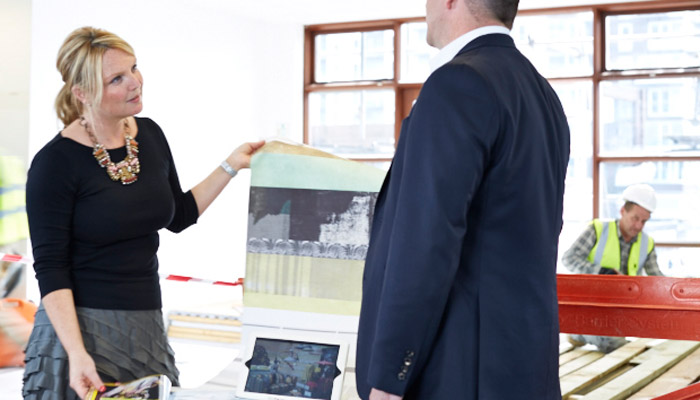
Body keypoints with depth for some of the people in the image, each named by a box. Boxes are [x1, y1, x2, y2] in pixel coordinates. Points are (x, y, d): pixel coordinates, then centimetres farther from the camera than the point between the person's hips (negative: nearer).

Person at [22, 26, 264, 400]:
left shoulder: (149, 135, 4)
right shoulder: (55, 162, -13)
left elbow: (178, 216, 17)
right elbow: (50, 268, -14)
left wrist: (231, 165, 12)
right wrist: (76, 353, -23)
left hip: (146, 327, 5)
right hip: (80, 327, -5)